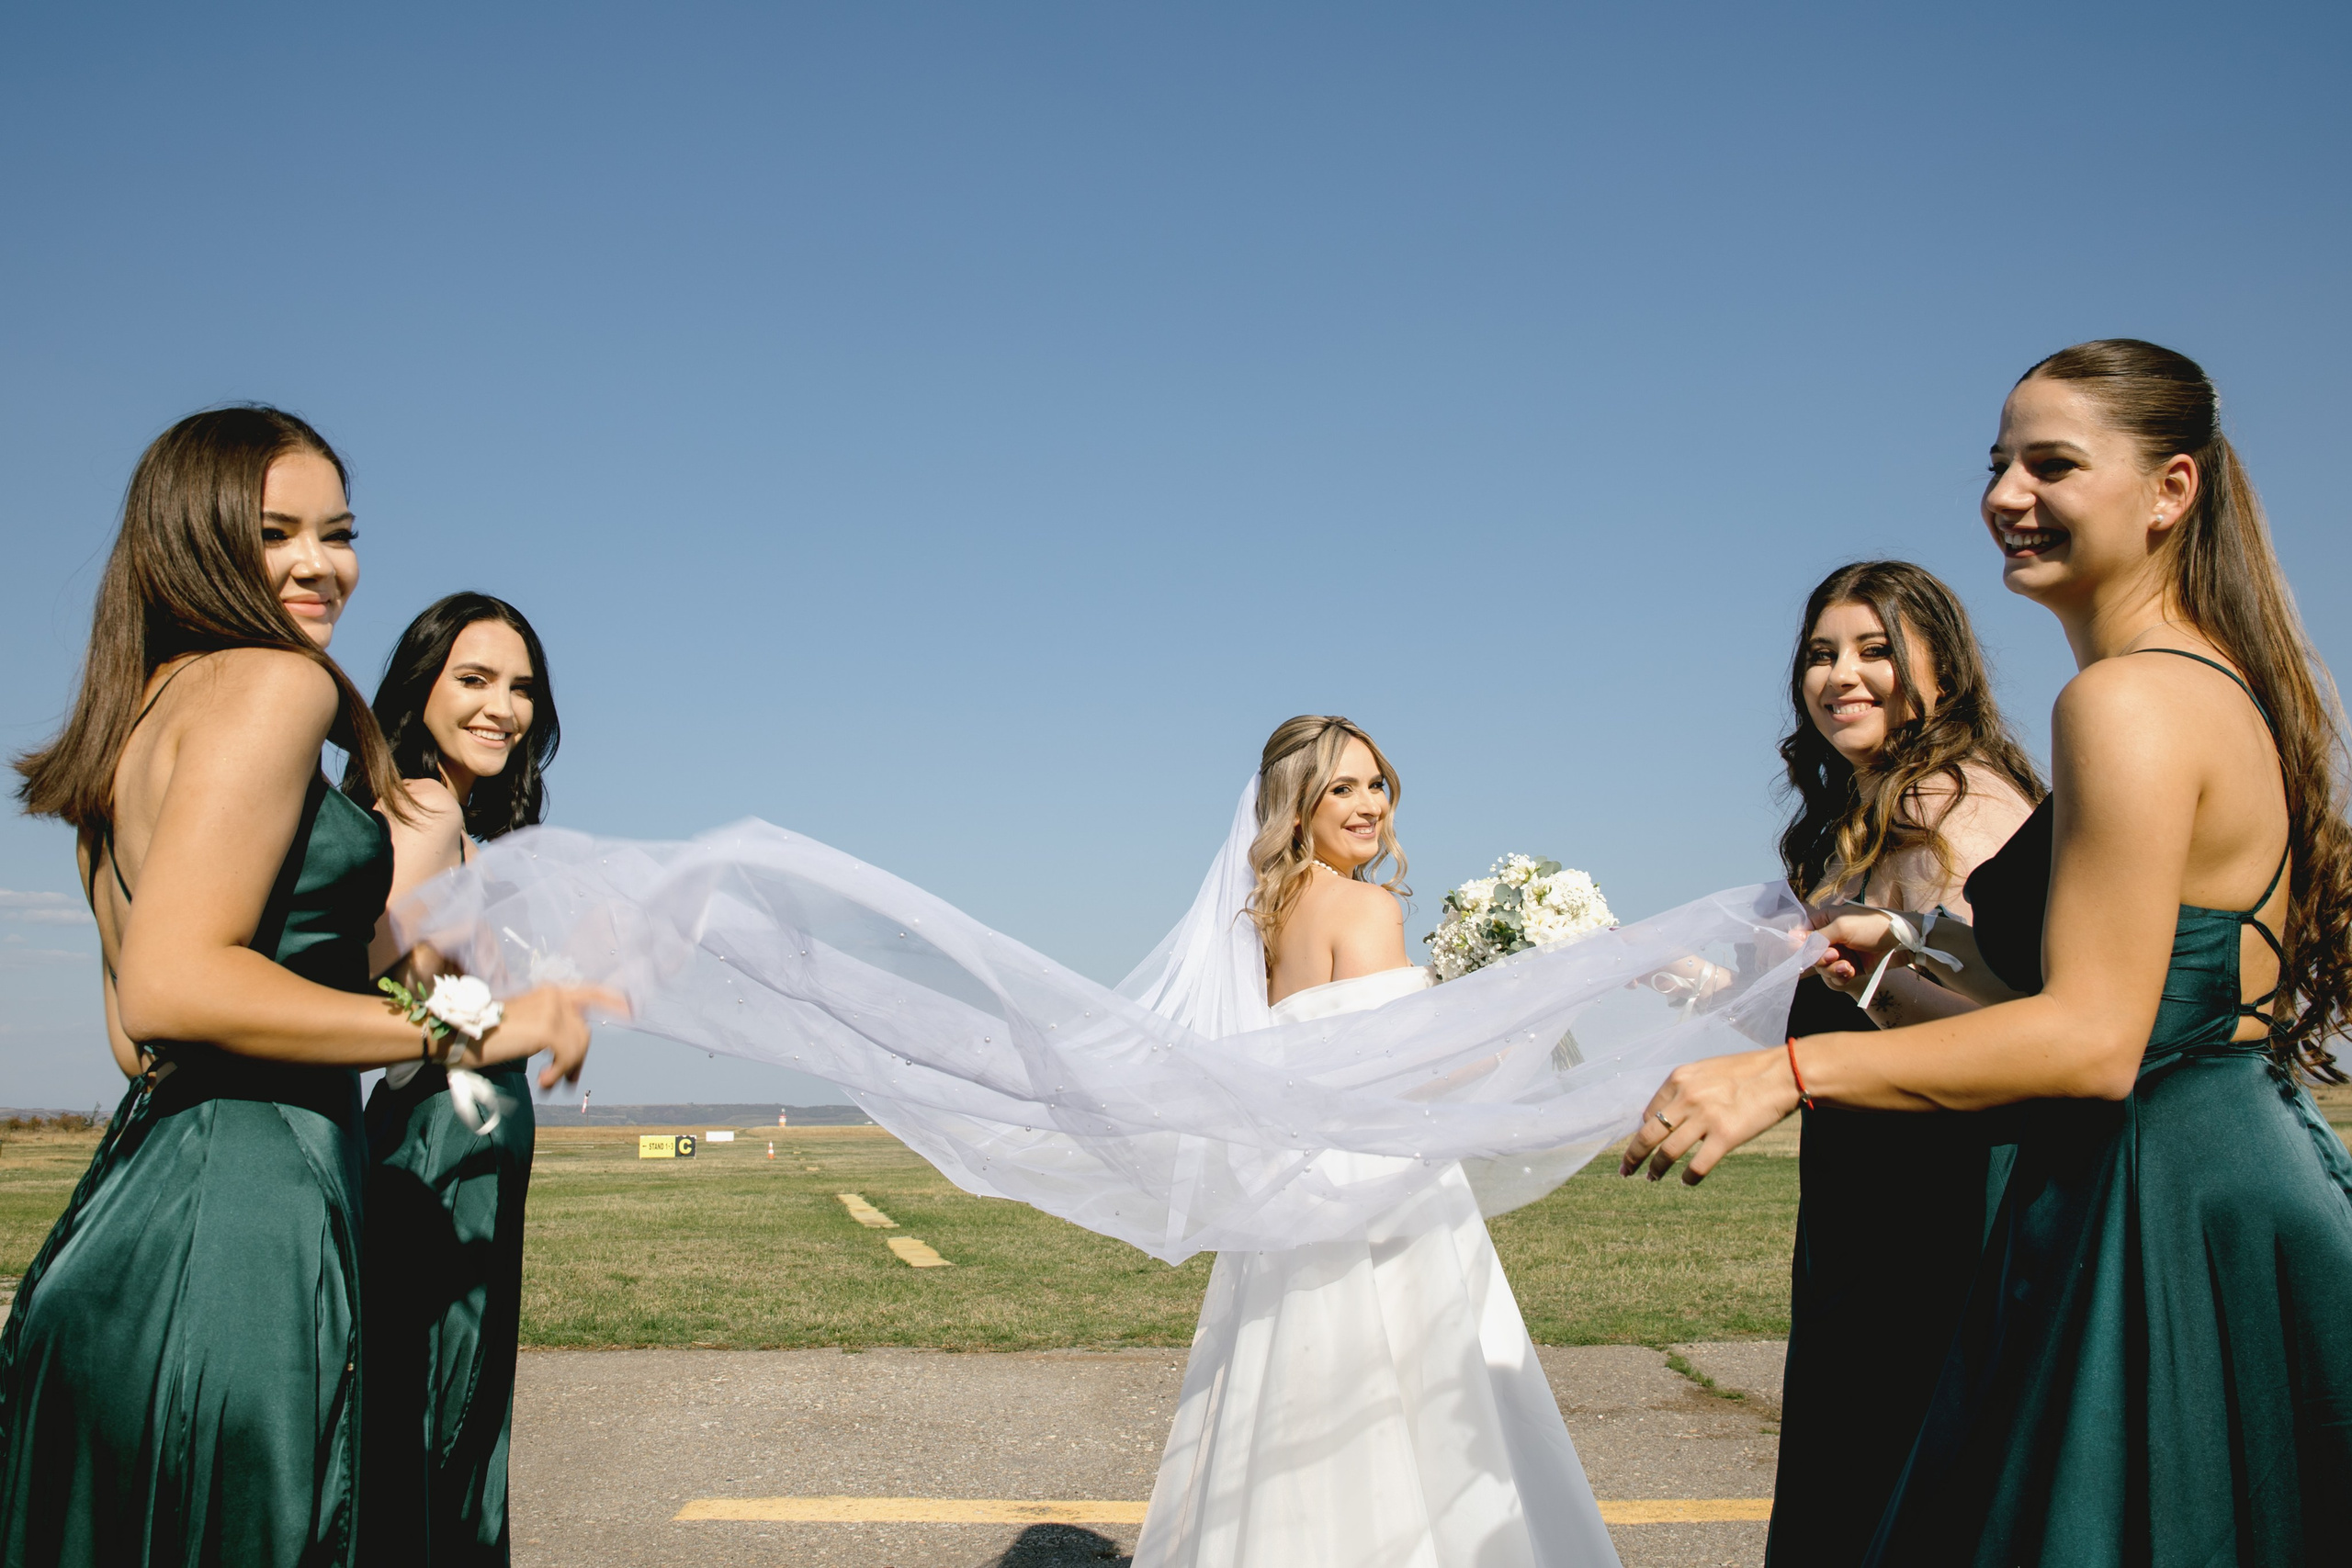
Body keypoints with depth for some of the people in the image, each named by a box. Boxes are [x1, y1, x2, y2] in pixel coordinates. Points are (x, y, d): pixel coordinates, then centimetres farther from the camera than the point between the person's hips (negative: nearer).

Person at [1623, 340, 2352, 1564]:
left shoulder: (2126, 701, -18)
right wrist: (1916, 948, 20)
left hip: (2158, 1221, -10)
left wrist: (1788, 1071, -26)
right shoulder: (2223, 684, 14)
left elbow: (2091, 1039, -24)